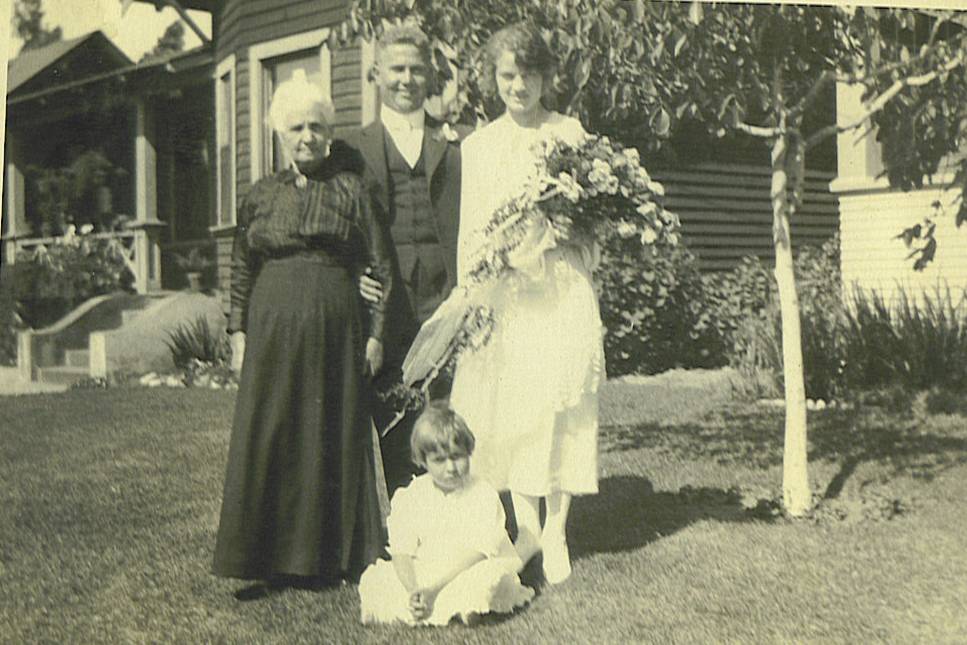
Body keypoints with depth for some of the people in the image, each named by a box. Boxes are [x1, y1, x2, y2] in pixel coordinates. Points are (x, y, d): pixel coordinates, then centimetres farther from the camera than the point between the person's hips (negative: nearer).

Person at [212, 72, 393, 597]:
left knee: (334, 438, 3)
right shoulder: (262, 195, 11)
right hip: (273, 332, 2)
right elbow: (240, 270, 14)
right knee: (268, 440, 0)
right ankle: (272, 558, 8)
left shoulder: (351, 190, 5)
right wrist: (239, 331, 6)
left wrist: (375, 333, -2)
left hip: (335, 331, -2)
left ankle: (330, 555, 15)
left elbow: (380, 265, 3)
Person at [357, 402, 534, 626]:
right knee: (372, 580, -18)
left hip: (463, 574, -3)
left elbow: (476, 551, -17)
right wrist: (413, 590, -25)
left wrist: (432, 589, -25)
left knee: (487, 575, -36)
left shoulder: (484, 495, -8)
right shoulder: (411, 497, 1)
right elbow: (402, 551, -5)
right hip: (420, 576, 3)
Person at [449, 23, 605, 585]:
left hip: (561, 290, -2)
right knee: (508, 403, 1)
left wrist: (571, 226, -13)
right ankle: (526, 527, 12)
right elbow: (470, 232, 10)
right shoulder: (478, 145, 12)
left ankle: (556, 530, 7)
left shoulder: (570, 133, 6)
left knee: (561, 400, -3)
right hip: (502, 291, 2)